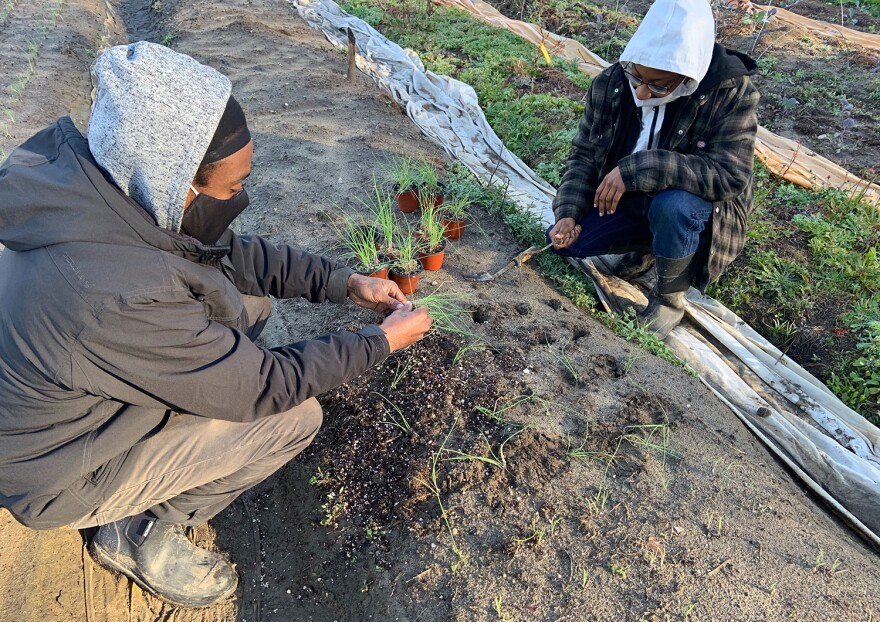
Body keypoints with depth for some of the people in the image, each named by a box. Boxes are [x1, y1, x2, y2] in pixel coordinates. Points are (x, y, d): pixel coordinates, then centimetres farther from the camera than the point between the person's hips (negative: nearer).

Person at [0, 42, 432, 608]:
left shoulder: (114, 186, -17)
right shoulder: (120, 298, -41)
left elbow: (233, 253, -1)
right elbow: (265, 386, -27)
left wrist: (345, 282, -7)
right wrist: (384, 341, -17)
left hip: (65, 394, 7)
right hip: (58, 472, -7)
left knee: (251, 298, 1)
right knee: (297, 416, -12)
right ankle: (144, 536, 5)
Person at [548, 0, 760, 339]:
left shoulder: (731, 93, -24)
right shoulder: (610, 83, -12)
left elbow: (729, 175, -32)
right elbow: (584, 154, -5)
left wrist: (638, 169, -40)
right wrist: (570, 212, -21)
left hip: (693, 203, -4)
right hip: (626, 199, 4)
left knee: (670, 205, -38)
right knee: (563, 242, -12)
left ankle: (669, 299, -10)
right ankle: (646, 244, 14)